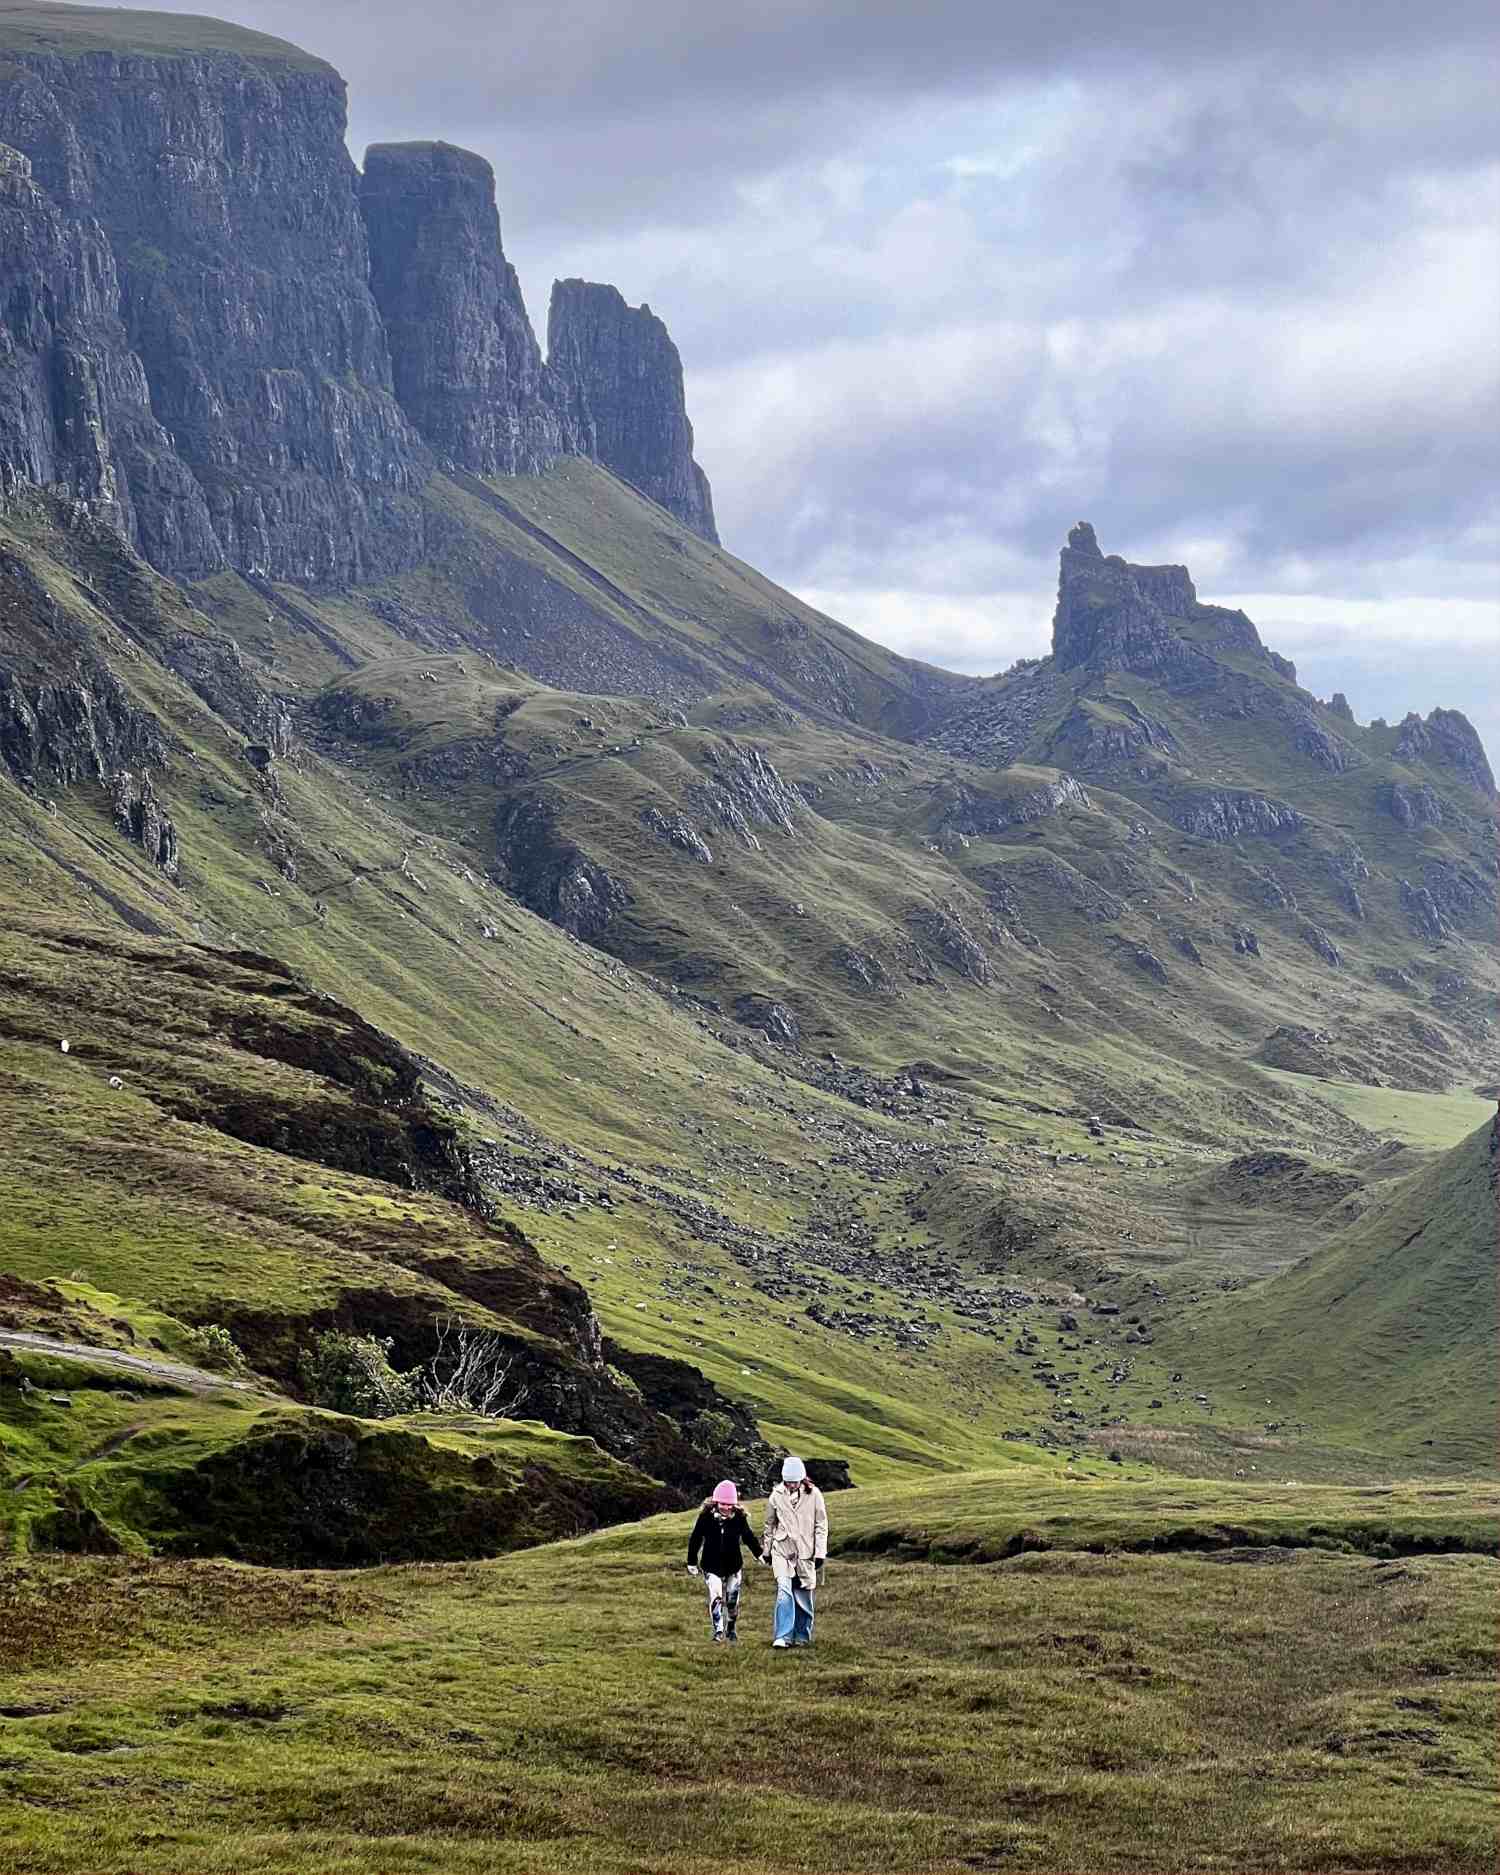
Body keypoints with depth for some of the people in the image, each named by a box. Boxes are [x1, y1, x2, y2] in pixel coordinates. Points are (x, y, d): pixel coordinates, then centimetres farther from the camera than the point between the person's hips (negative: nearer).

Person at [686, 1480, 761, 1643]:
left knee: (732, 1600, 11)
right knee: (716, 1597, -17)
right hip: (712, 1566, -2)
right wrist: (692, 1562, 1)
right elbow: (695, 1539, -2)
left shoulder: (739, 1517, -6)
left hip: (733, 1566, 2)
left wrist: (758, 1554, 17)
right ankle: (718, 1631, -16)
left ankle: (730, 1629, 32)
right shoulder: (706, 1516, -11)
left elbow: (748, 1536, 11)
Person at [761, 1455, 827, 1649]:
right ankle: (783, 1636, -16)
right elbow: (770, 1525, 14)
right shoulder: (776, 1496, 2)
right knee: (784, 1592, -15)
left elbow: (821, 1526, 2)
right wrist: (766, 1551, 19)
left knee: (804, 1596, 6)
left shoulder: (813, 1495, -2)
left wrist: (820, 1552, -3)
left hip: (806, 1552, 0)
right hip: (783, 1550, 0)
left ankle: (802, 1636, 21)